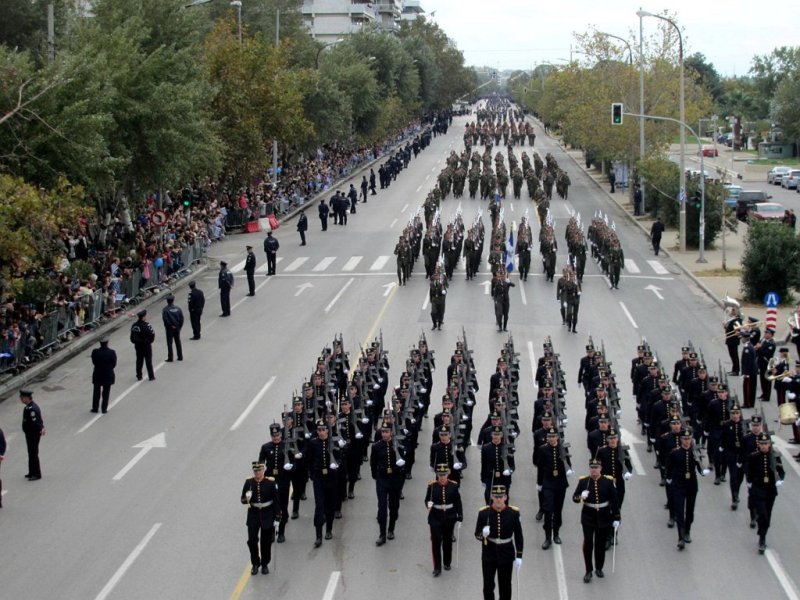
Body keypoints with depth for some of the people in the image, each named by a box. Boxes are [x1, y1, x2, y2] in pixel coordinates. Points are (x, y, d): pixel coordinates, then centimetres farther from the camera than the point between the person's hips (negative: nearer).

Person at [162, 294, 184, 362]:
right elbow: (181, 318, -1)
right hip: (177, 328, 4)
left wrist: (170, 325, -12)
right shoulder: (178, 308, -1)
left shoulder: (165, 309, -12)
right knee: (178, 342, 15)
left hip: (169, 328, -4)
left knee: (169, 343, 2)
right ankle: (180, 356, 18)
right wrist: (179, 327, 6)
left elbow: (165, 319, -21)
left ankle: (170, 358, 1)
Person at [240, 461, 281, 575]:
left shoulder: (271, 482, -10)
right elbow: (243, 499, 2)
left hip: (267, 516, -1)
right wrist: (246, 499, -22)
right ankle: (255, 564, 18)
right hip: (253, 515, 1)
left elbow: (276, 500, -4)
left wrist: (277, 516, -6)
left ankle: (265, 564, 25)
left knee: (266, 542, 7)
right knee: (252, 540, -1)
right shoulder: (248, 482, -4)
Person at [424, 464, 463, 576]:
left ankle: (447, 563, 32)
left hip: (449, 517, 2)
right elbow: (427, 500, -1)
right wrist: (429, 504, -24)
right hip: (435, 518, -2)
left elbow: (458, 502, 3)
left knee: (448, 540, 14)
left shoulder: (453, 485, -3)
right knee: (436, 541, -6)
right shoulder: (432, 485, -7)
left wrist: (460, 516, 1)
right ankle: (437, 568, -1)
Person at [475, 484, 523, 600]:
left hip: (506, 555, 0)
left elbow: (519, 536, 0)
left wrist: (519, 556, -3)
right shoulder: (484, 513, -9)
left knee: (505, 586, 10)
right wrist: (483, 534, -25)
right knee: (488, 586, 0)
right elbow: (477, 534, -1)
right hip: (489, 555, 0)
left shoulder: (513, 513, -8)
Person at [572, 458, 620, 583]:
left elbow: (615, 501, 0)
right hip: (588, 518, -1)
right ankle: (588, 571, 3)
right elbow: (574, 498, 0)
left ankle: (599, 569, 29)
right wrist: (581, 497, -23)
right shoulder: (583, 481, -4)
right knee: (588, 544, -7)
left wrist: (616, 518, -2)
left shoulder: (608, 481, -5)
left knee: (601, 545, 10)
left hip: (604, 518, 1)